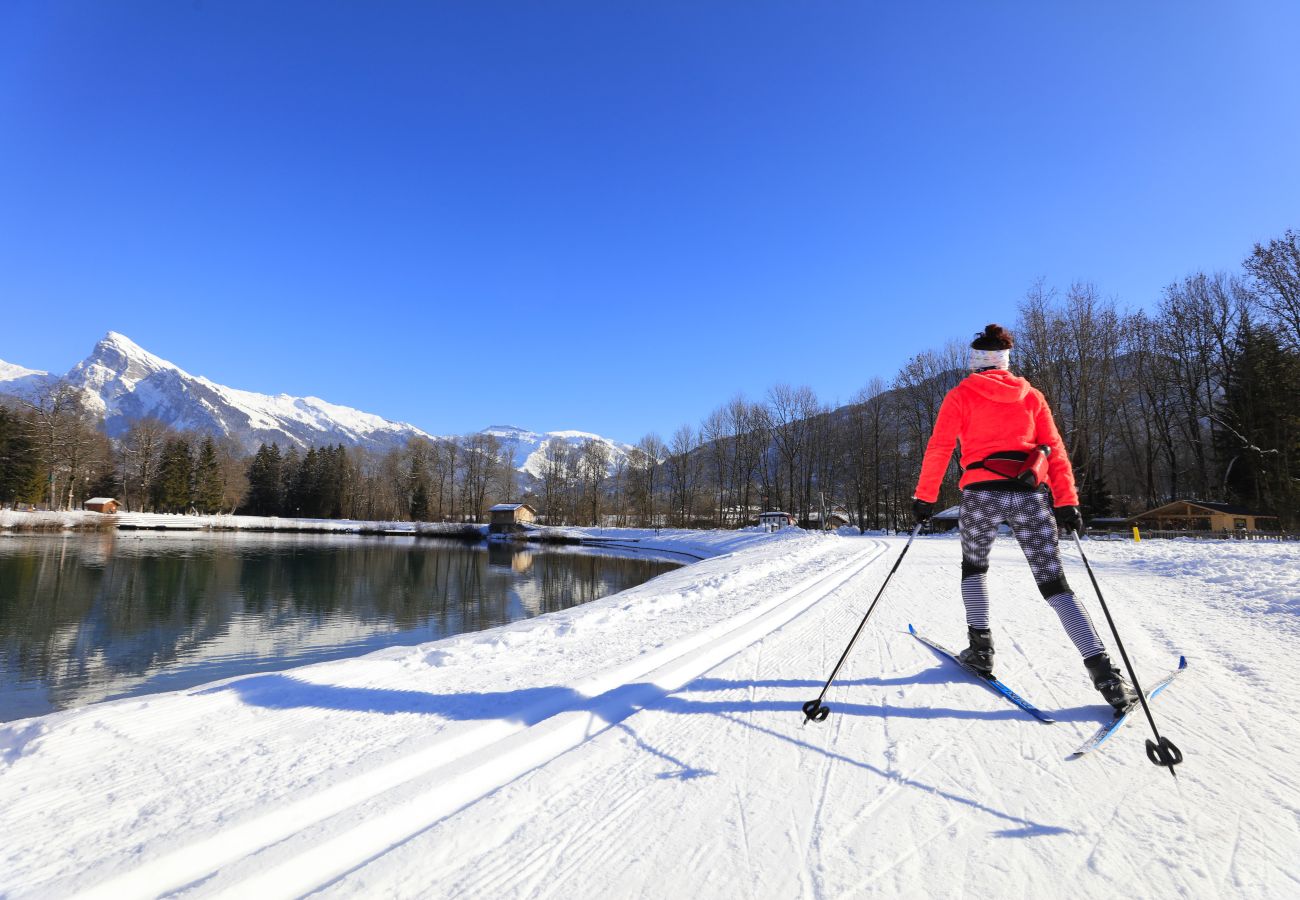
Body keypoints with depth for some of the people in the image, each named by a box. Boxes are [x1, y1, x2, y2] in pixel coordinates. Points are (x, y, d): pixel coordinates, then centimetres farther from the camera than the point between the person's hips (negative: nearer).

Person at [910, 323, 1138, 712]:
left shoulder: (960, 394, 8)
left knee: (974, 567, 23)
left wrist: (924, 497, 5)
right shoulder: (1030, 394, 16)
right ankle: (1103, 671, -6)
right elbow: (1055, 450, 11)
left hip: (981, 492, -2)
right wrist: (1067, 502, 11)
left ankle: (981, 648, 17)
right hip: (1032, 494, 2)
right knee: (1054, 584, 6)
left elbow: (938, 448, 1)